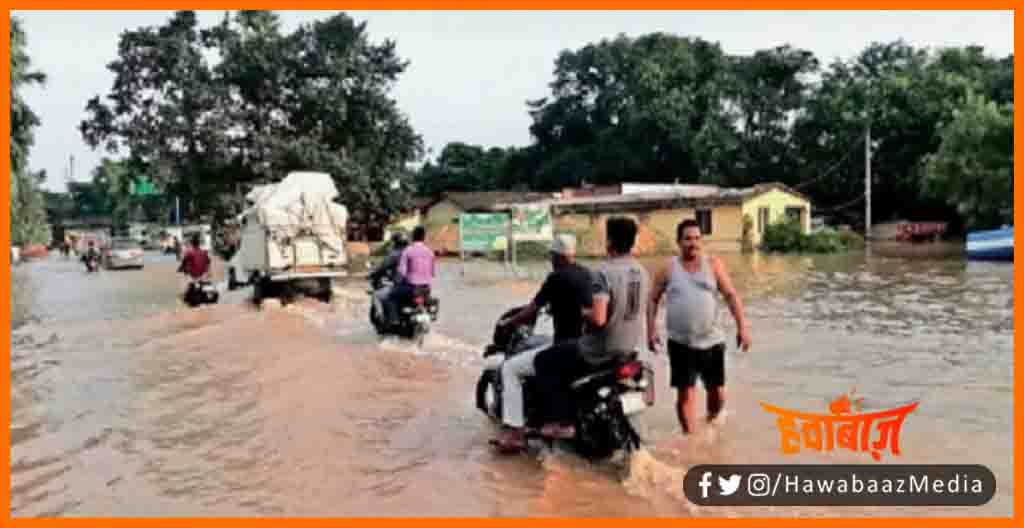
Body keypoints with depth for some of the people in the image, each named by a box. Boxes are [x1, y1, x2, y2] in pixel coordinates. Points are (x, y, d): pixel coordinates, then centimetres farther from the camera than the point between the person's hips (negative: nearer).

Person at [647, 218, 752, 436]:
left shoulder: (713, 264, 2)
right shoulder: (668, 268, 1)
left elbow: (731, 295, 0)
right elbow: (653, 299, 6)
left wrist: (742, 326, -8)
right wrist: (651, 330, -4)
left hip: (712, 341, 1)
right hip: (681, 343, -1)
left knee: (717, 392, 10)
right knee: (685, 394, -2)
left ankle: (711, 425, 39)